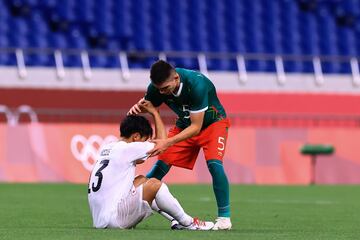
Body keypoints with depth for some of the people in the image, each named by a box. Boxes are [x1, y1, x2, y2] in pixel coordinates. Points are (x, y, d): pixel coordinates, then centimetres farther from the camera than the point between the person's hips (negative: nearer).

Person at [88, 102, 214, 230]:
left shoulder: (106, 148, 15)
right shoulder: (127, 149, -8)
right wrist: (155, 113, 15)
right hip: (113, 220, -9)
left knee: (141, 180, 23)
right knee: (154, 184, -5)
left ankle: (176, 220, 23)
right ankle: (188, 223, 7)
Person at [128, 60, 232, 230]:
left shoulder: (196, 84, -38)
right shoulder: (157, 86, -22)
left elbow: (196, 127, -34)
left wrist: (168, 142, -42)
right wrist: (137, 107, -26)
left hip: (213, 122, -5)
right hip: (184, 125, 5)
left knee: (214, 163, -26)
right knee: (162, 163, -8)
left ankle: (224, 217, -16)